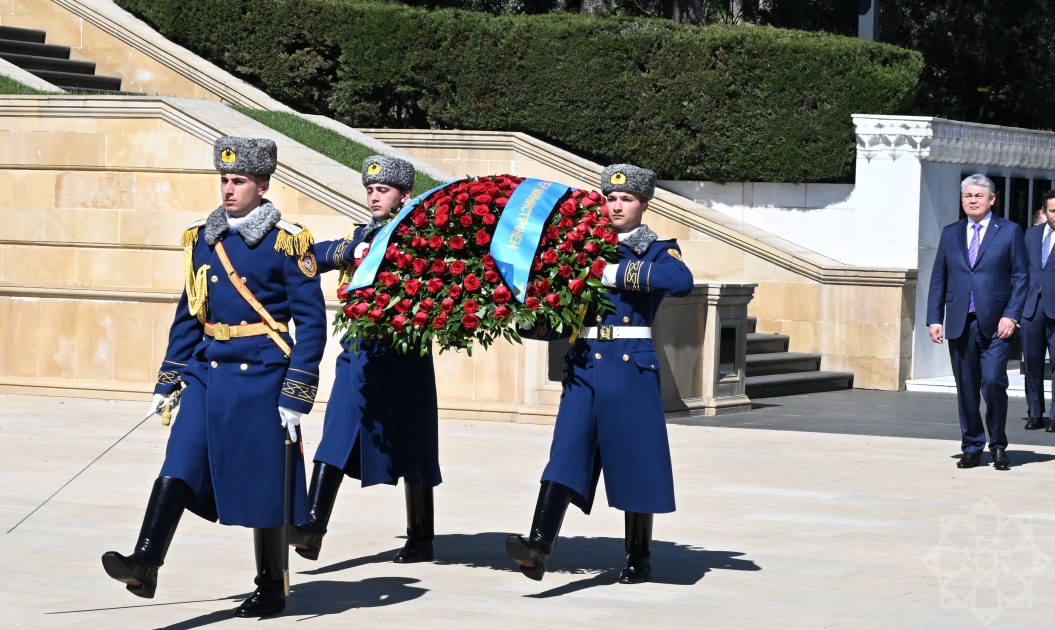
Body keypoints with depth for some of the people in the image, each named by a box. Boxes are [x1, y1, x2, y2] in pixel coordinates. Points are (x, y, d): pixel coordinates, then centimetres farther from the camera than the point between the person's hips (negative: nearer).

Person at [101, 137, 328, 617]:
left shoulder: (287, 243, -7)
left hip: (260, 379, -5)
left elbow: (311, 321, -8)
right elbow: (189, 314, 16)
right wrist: (167, 380, 13)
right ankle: (144, 567, -17)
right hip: (207, 374, 5)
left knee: (263, 488, 4)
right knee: (178, 469, -10)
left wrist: (296, 396, -13)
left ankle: (271, 589, 16)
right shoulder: (202, 238, 9)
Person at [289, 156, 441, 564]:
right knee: (336, 440, -9)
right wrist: (354, 249, -17)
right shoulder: (363, 235, 14)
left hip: (403, 358, -4)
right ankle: (313, 526, -17)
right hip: (359, 354, 4)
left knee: (412, 452, 5)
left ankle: (420, 541, 15)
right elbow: (319, 255, 0)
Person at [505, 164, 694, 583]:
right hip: (585, 364, 3)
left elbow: (681, 281, -19)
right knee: (567, 453, -11)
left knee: (634, 461, 4)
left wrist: (618, 274, -19)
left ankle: (638, 559, 17)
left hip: (631, 367, -2)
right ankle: (539, 547, -24)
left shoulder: (657, 250, 4)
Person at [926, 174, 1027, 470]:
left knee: (993, 382, -14)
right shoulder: (950, 233, 14)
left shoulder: (1009, 231, 5)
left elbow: (1020, 278, 2)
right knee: (966, 388, 5)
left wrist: (1011, 315, -9)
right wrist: (934, 318, 4)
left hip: (995, 324, -3)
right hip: (960, 323, 3)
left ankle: (998, 446, 2)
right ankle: (972, 448, 15)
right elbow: (938, 279, 13)